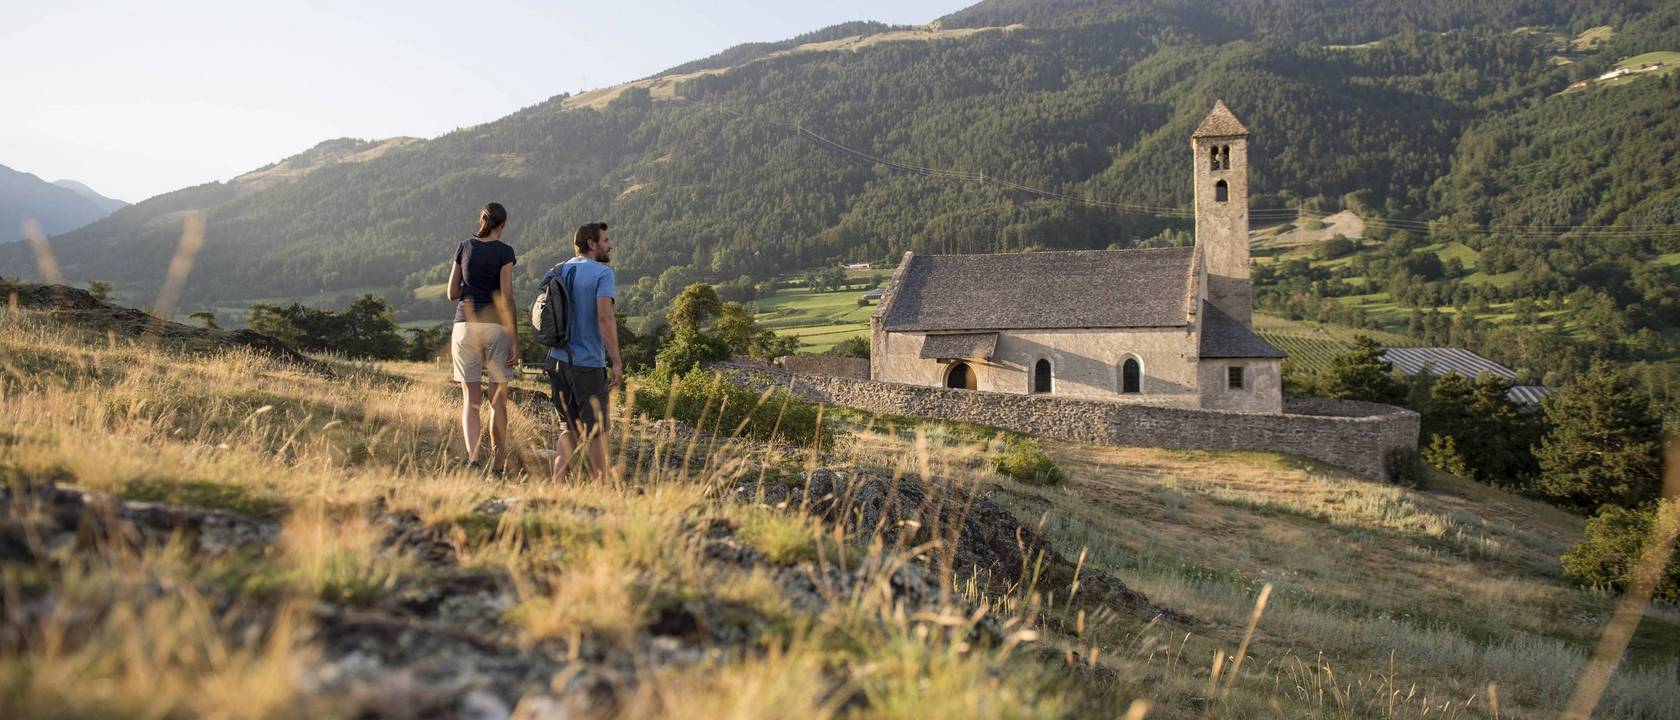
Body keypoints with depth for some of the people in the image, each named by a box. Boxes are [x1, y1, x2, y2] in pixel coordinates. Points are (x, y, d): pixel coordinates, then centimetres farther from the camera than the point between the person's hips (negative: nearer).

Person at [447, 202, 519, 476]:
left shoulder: (464, 247, 7)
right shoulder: (504, 252, -3)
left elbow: (452, 293, 9)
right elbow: (506, 298, -9)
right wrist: (514, 340, -8)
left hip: (464, 325, 3)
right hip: (495, 327, -2)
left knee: (470, 399, 4)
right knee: (498, 399, 8)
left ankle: (472, 457, -16)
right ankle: (498, 464, 12)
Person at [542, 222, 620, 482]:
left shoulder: (555, 272, 11)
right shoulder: (603, 273, -9)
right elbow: (605, 317, -20)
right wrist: (616, 362, -19)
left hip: (557, 360, 6)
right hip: (588, 363, -6)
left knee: (569, 428, 16)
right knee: (597, 430, 5)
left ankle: (557, 484, 8)